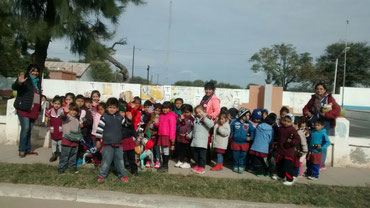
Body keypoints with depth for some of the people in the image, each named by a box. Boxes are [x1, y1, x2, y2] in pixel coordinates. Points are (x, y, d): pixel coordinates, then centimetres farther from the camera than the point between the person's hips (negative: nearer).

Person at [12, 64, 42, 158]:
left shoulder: (37, 82, 17)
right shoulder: (25, 80, -4)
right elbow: (14, 87, -21)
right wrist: (19, 82, -41)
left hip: (34, 109, 6)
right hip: (24, 108, -6)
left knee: (29, 129, 11)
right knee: (25, 128, -12)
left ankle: (28, 149, 18)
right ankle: (22, 150, -1)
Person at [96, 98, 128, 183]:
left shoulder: (120, 117, 8)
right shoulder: (104, 117, -6)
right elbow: (99, 128, -7)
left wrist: (129, 119, -1)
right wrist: (98, 140, -8)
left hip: (118, 143, 4)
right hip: (107, 144, -4)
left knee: (120, 160, 11)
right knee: (106, 160, 2)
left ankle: (122, 175, 22)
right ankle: (101, 176, 19)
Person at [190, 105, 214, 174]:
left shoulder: (206, 118, -4)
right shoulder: (196, 119, 16)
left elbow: (211, 124, -26)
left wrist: (204, 117, -25)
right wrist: (190, 135, 22)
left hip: (202, 141, -6)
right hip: (195, 140, 7)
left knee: (202, 154, -2)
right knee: (196, 154, 13)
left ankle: (202, 167, 7)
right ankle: (197, 165, 26)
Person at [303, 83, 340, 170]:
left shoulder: (329, 99, -1)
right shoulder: (313, 99, 12)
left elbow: (337, 110, -7)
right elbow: (306, 108, 22)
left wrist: (326, 114, -16)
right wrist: (307, 113, 2)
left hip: (325, 124, -4)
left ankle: (321, 163, 9)